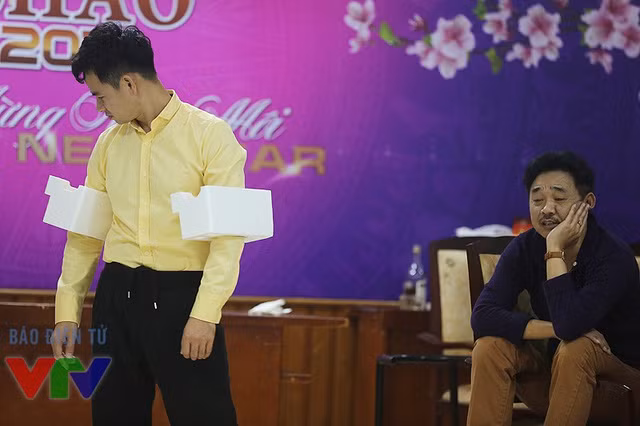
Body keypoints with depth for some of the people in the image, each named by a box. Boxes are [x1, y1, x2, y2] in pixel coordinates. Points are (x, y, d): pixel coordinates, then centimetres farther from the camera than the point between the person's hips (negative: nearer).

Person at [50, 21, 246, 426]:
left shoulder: (209, 134, -7)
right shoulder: (109, 143, 10)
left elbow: (229, 232, -12)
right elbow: (85, 231, 13)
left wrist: (205, 313, -19)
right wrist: (68, 309, 8)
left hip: (182, 296, -5)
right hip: (117, 296, 5)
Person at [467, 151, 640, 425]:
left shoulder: (614, 256, -22)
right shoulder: (524, 248, -7)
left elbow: (569, 325, -37)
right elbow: (483, 316, -20)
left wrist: (555, 249, -32)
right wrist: (555, 330, -28)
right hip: (556, 375, 5)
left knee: (576, 348, -34)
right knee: (491, 347, -20)